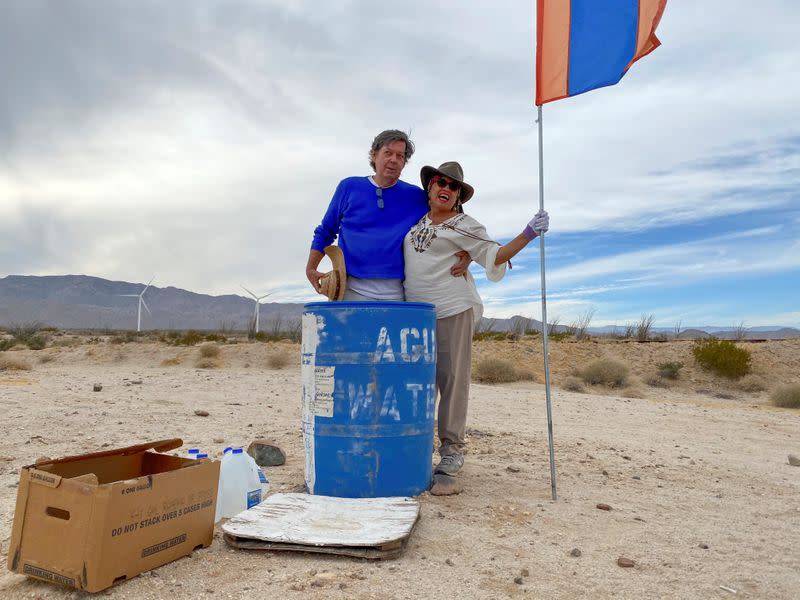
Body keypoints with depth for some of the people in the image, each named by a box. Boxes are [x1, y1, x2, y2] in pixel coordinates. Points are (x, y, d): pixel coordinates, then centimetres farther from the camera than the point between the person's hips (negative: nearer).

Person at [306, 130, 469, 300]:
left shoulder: (416, 197, 8)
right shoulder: (349, 187, 9)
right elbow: (325, 231, 16)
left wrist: (465, 254, -5)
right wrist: (311, 268, 10)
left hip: (394, 294, 0)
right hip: (350, 290, 0)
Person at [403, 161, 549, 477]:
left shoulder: (463, 225, 2)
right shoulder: (416, 220, 18)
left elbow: (493, 256, -4)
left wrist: (528, 234, -14)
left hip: (452, 309, -5)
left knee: (452, 377, -4)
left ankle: (452, 448, 5)